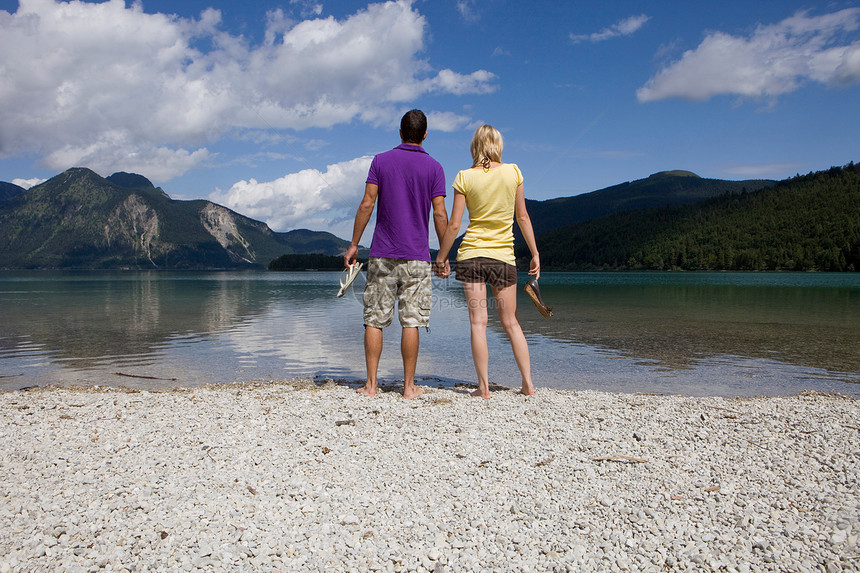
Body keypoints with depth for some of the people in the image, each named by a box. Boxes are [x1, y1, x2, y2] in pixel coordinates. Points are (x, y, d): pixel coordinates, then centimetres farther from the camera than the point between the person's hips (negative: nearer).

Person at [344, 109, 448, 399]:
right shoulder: (433, 167, 2)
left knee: (374, 320, 5)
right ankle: (409, 386, 6)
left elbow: (367, 204, -2)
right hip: (416, 256, -1)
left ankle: (371, 384, 6)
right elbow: (439, 214, -4)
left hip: (382, 255, 1)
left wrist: (354, 244, 3)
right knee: (411, 321, 2)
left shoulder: (380, 161, 5)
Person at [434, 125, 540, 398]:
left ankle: (484, 386, 3)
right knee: (510, 322, 12)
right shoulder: (513, 172, 1)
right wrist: (535, 253, 11)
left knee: (478, 322, 2)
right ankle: (528, 383, 13)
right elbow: (523, 217, 4)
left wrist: (441, 258, 5)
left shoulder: (465, 177, -3)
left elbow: (453, 225, -5)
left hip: (471, 254, -1)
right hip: (504, 256, 2)